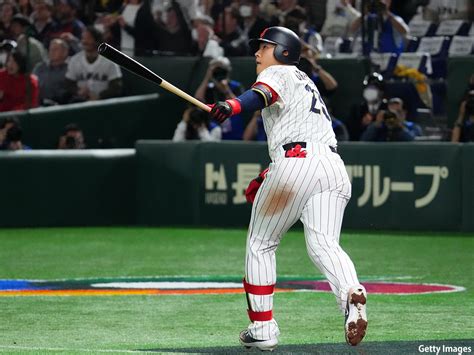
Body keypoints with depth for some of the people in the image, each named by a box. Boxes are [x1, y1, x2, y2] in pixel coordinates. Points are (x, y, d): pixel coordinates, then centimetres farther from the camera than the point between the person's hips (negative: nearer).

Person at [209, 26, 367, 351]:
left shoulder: (278, 73, 7)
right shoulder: (306, 83, 34)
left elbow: (263, 94, -17)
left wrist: (232, 106, -36)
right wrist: (269, 177, 32)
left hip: (296, 162, -7)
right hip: (334, 165, 7)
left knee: (260, 245, 9)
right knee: (324, 245, -8)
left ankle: (262, 328, 8)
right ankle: (351, 294, -40)